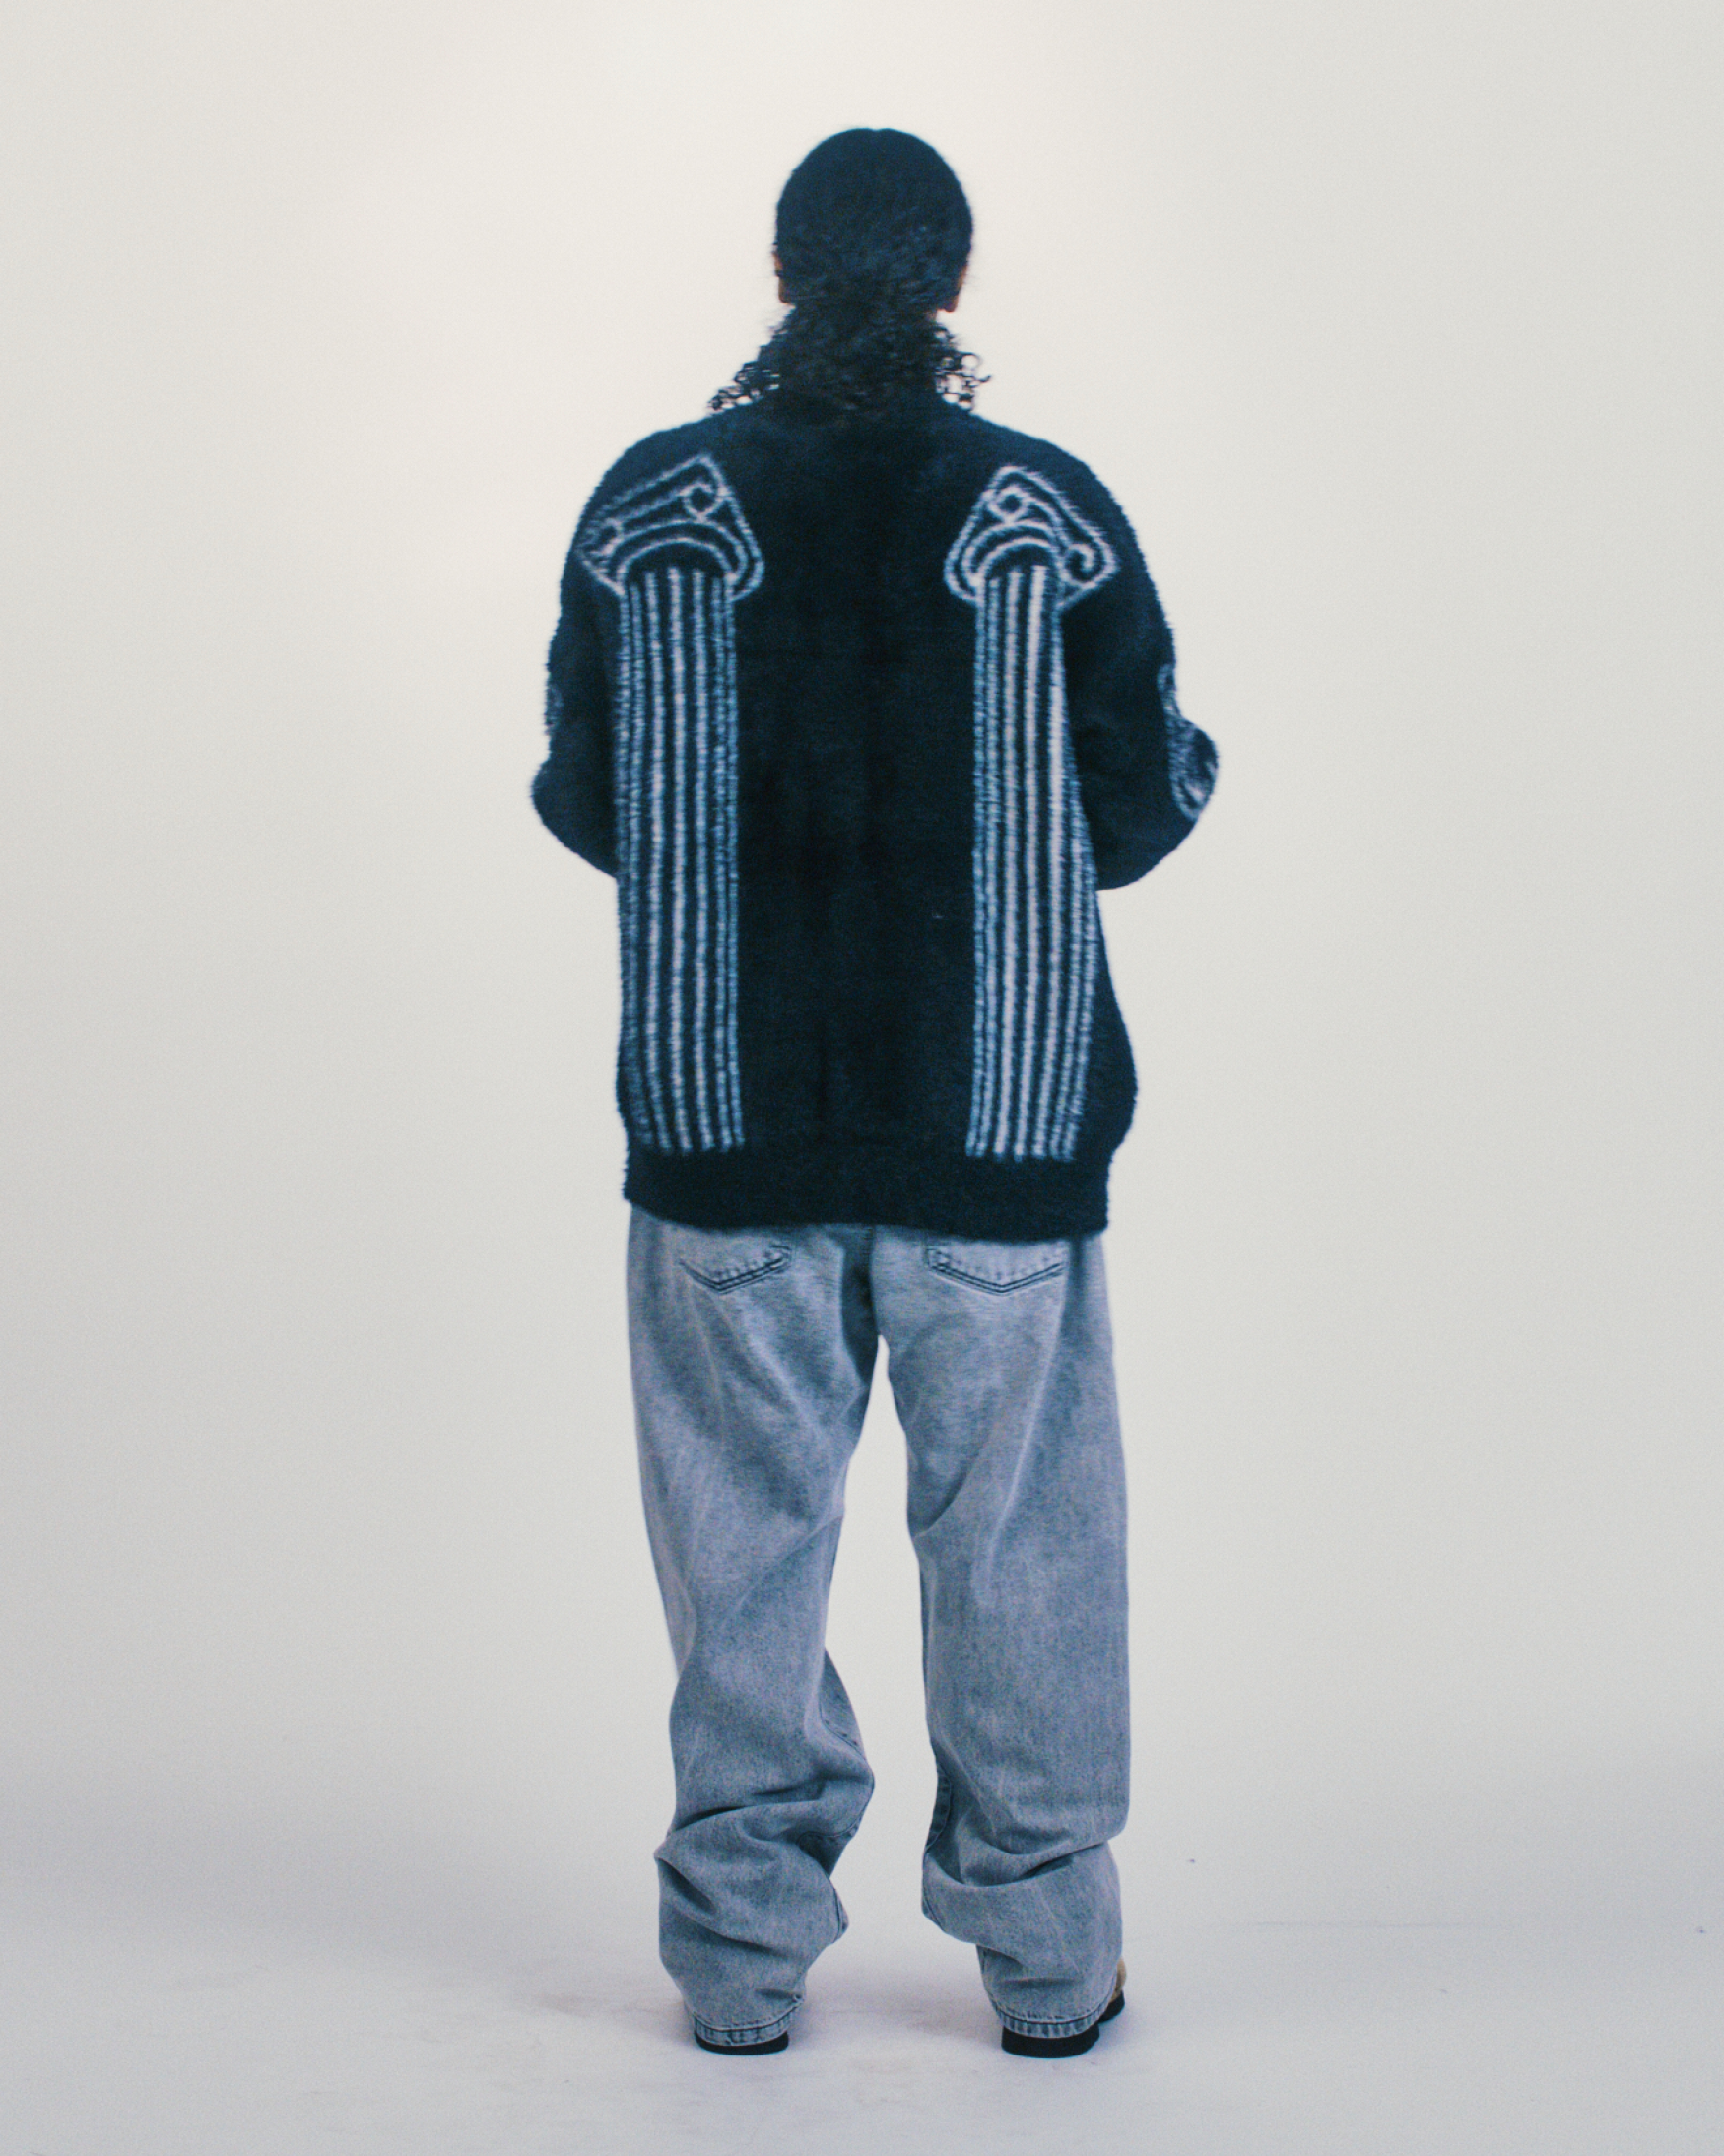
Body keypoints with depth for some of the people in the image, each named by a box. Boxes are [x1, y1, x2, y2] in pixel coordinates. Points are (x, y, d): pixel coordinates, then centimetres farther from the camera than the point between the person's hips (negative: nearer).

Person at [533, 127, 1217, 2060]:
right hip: (1001, 1122, 0)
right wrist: (1184, 754, 21)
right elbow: (1136, 815, 0)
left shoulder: (647, 504, -2)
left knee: (744, 1536, 12)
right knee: (1014, 1537, 11)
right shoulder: (1055, 514, -5)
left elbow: (583, 802, 4)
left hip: (724, 1117, 1)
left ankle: (743, 1952, 21)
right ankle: (1045, 1956, 21)